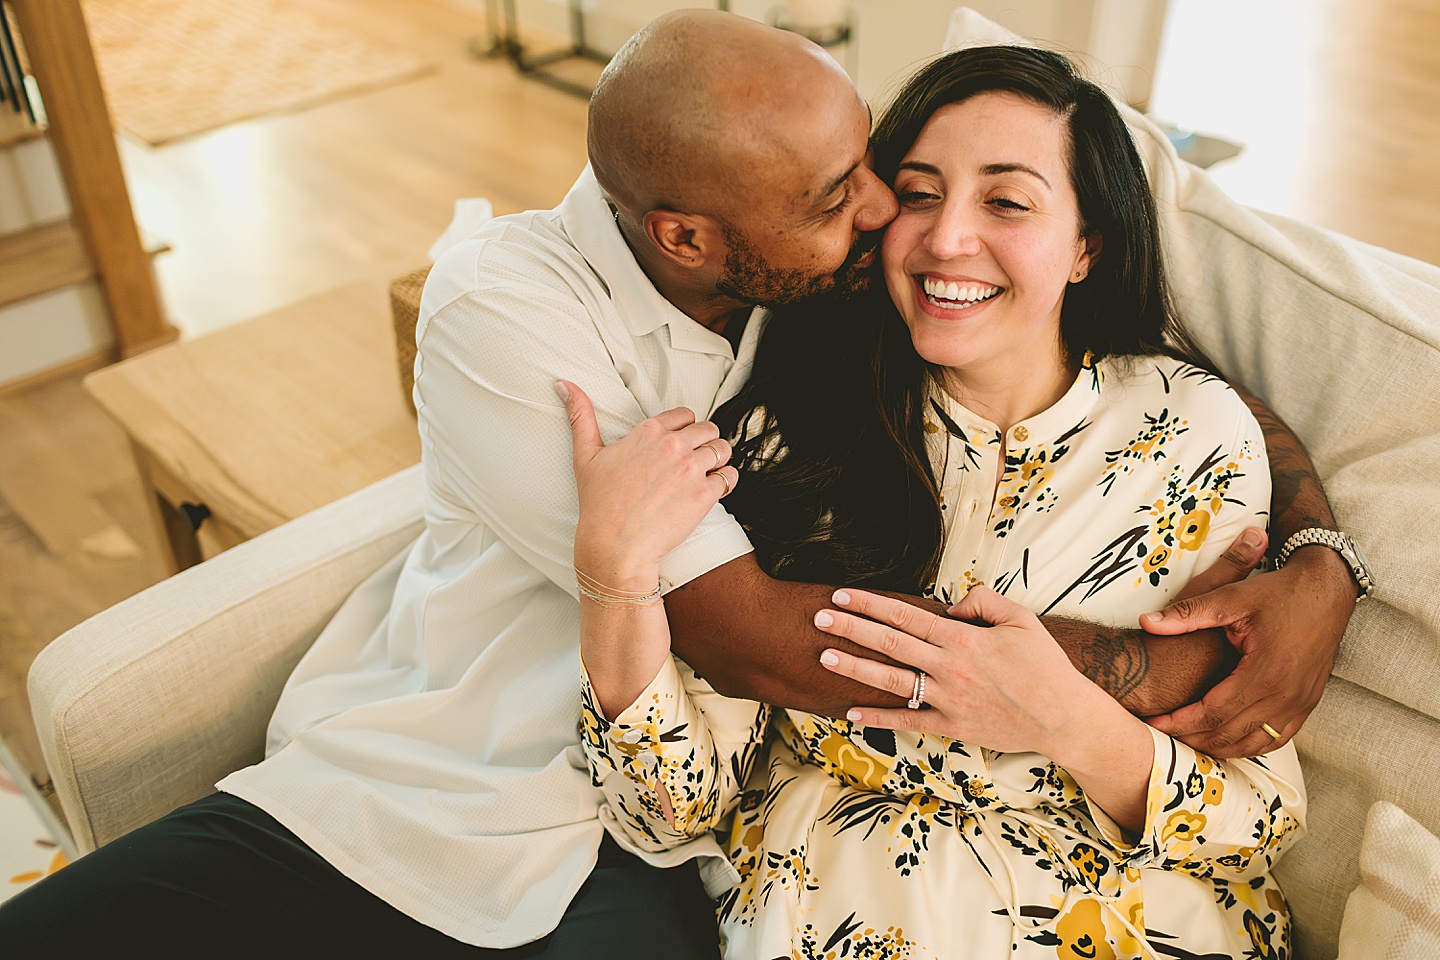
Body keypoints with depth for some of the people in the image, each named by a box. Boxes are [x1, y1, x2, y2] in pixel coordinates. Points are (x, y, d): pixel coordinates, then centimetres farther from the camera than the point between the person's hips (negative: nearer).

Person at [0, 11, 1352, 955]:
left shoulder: (846, 270, -6)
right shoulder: (504, 306, -17)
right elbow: (752, 639, -24)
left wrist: (1321, 560, -18)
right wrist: (1142, 669, -22)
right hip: (387, 798, 0)